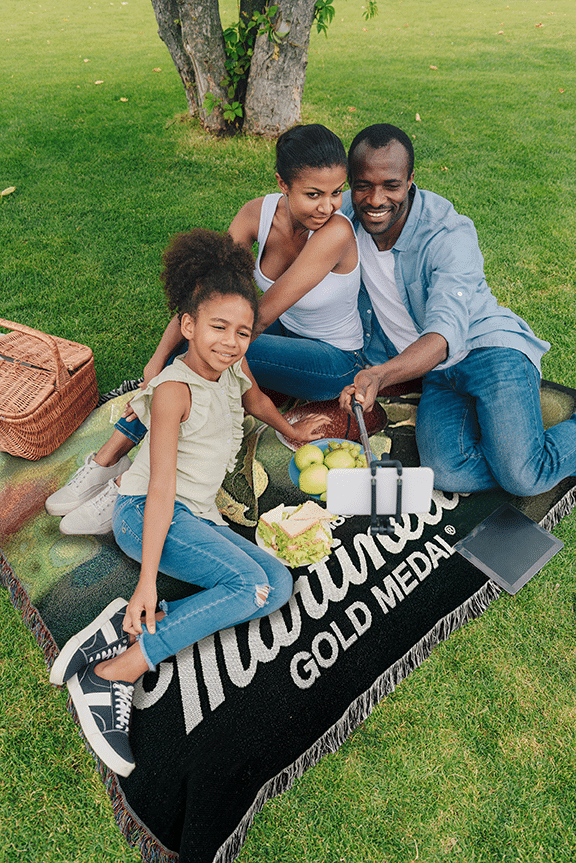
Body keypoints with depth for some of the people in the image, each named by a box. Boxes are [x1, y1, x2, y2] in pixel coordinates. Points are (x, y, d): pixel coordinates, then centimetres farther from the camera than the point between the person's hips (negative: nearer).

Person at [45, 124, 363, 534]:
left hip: (336, 361, -5)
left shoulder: (336, 232, -29)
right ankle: (109, 455, -10)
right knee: (189, 344, -19)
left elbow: (260, 316, -30)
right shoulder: (258, 214, -12)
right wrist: (161, 357, -25)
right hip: (284, 333, 6)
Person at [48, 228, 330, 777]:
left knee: (279, 585, -10)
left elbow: (255, 399, 31)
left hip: (198, 518, 8)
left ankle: (139, 624, -17)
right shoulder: (174, 390, -17)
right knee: (250, 584, -26)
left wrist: (290, 430, 44)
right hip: (144, 514, -8)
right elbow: (161, 488, -21)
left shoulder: (233, 367, 6)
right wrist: (147, 579, -24)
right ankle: (106, 674, -20)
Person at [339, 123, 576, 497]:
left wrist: (380, 375, -52)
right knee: (449, 473, -26)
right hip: (435, 375, 4)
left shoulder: (450, 235, -19)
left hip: (490, 346, -3)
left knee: (523, 477, -23)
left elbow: (444, 334, -33)